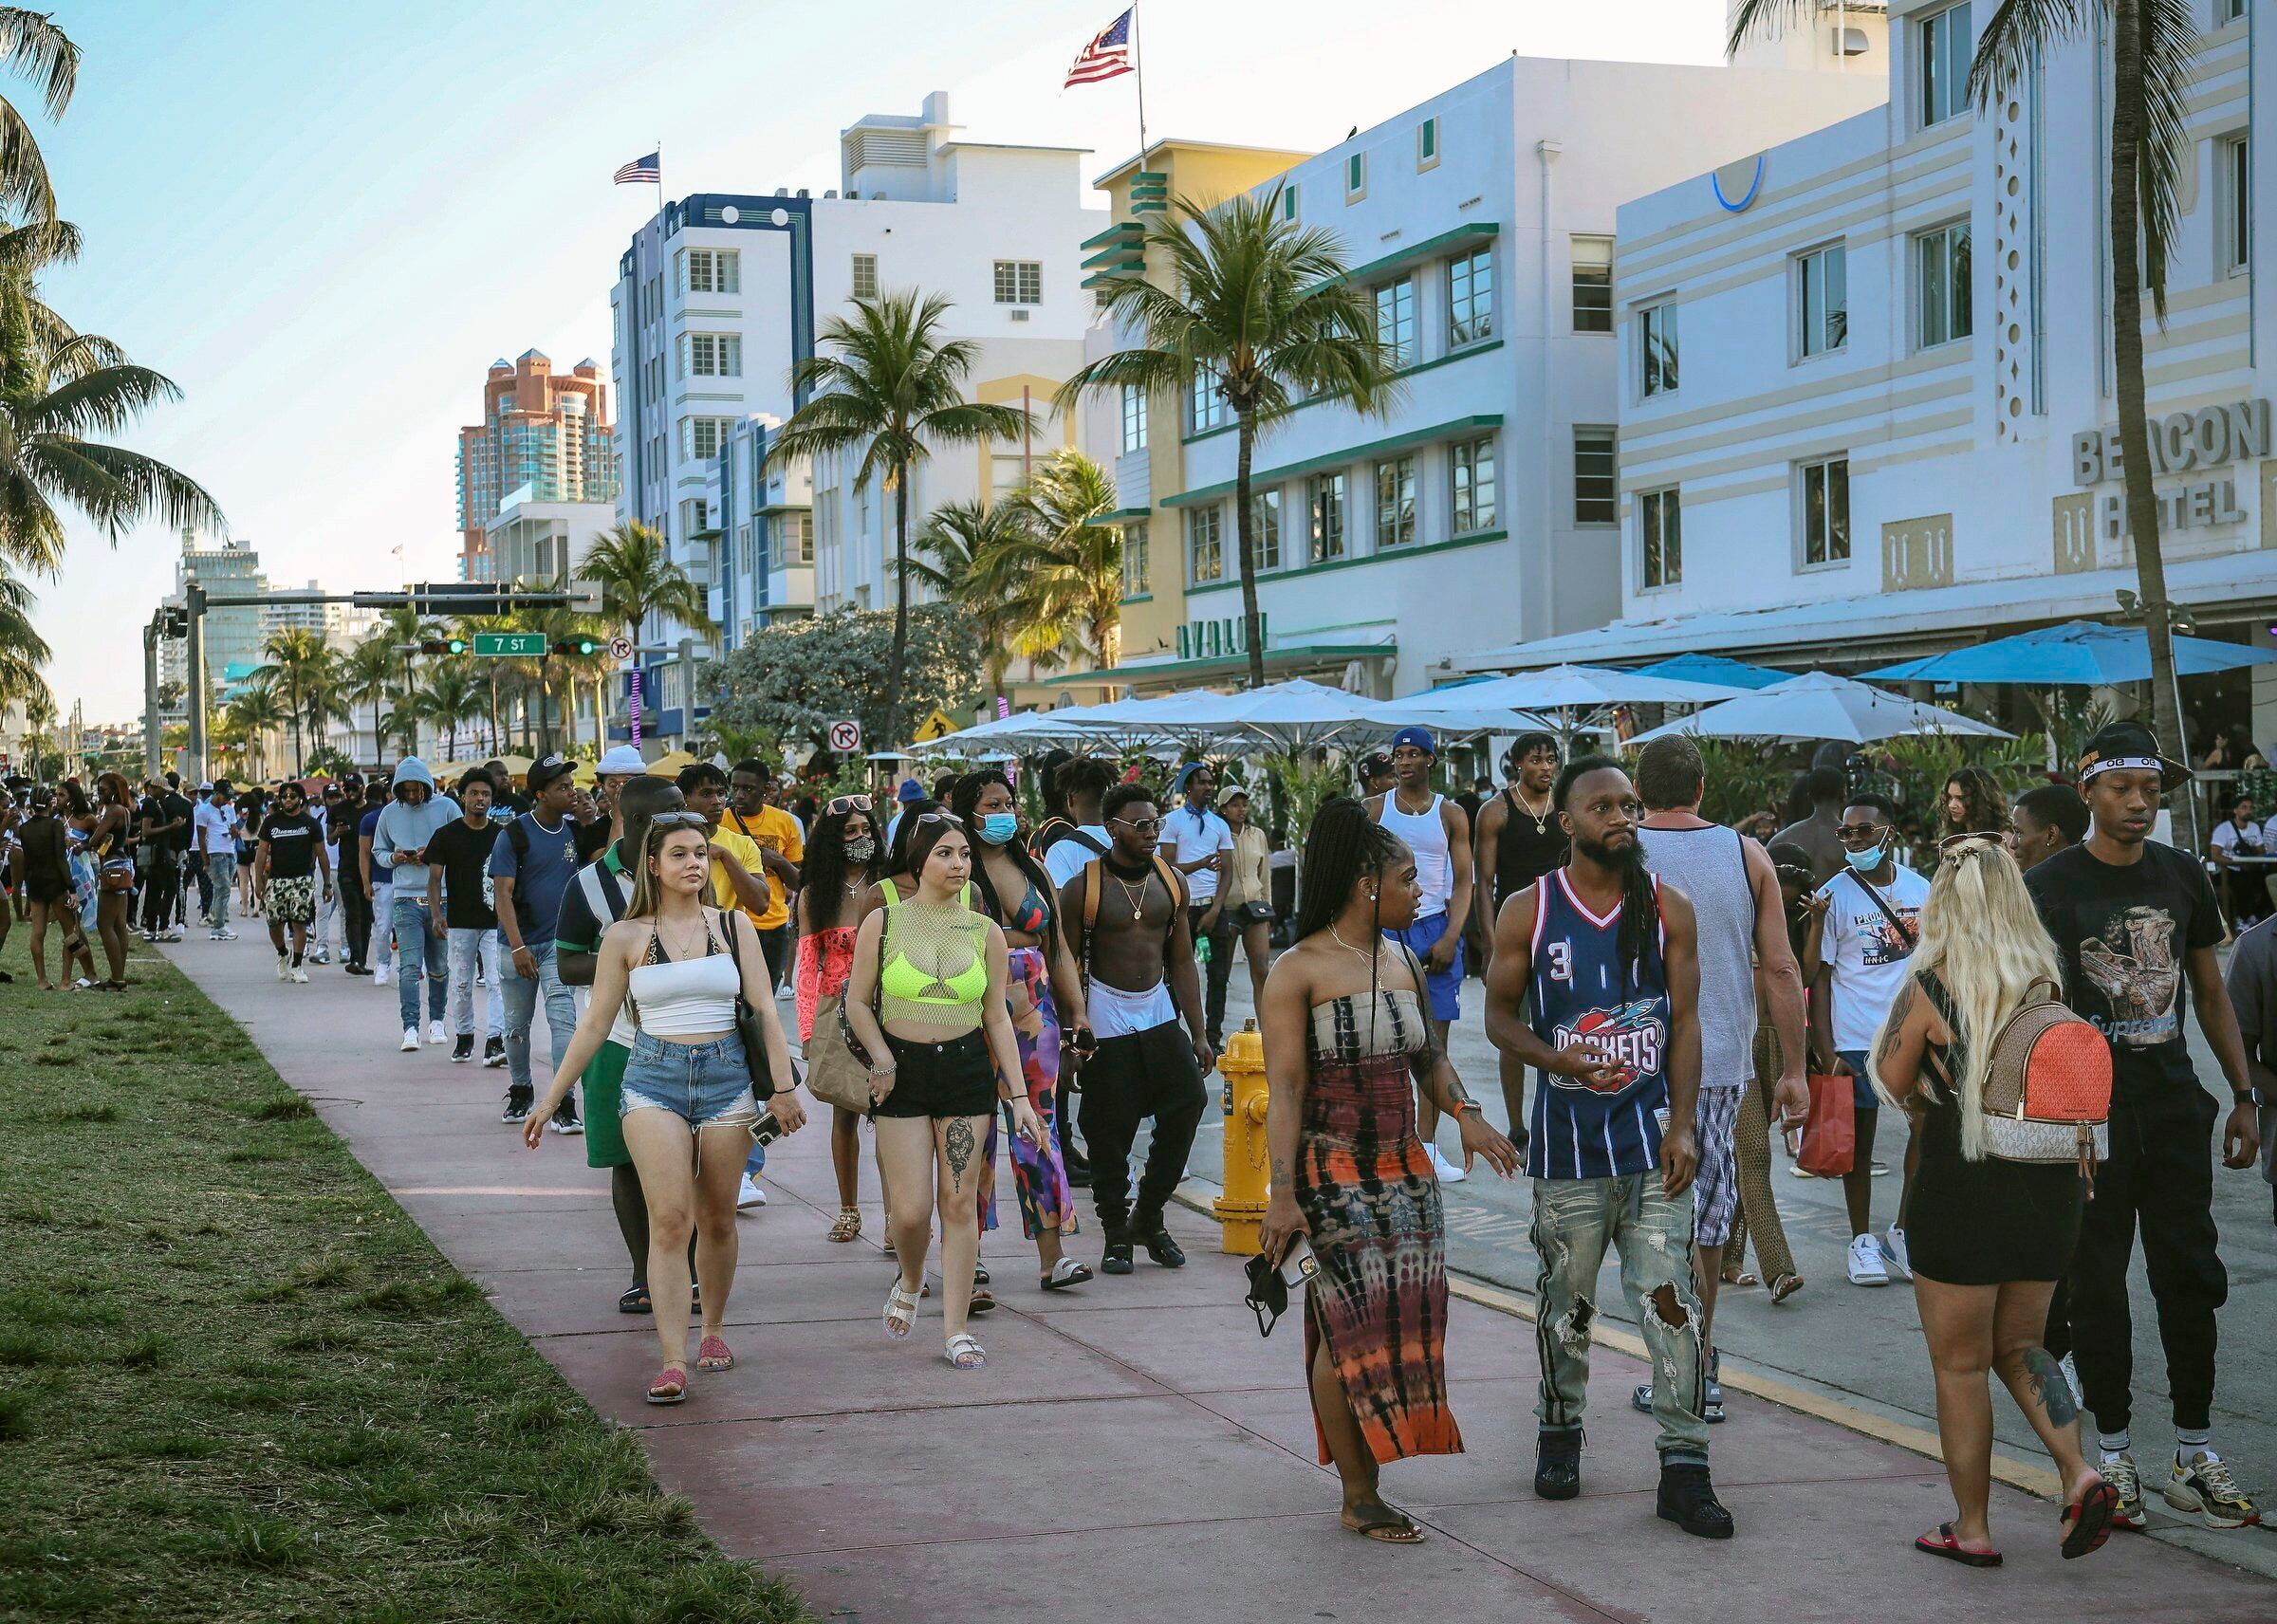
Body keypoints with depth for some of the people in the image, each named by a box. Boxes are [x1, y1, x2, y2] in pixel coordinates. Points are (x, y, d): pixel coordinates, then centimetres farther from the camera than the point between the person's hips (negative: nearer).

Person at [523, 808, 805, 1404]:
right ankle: (673, 1361, -16)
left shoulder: (733, 926, 7)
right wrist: (552, 1098, 7)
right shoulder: (626, 937, 4)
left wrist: (783, 1085, -1)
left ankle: (713, 1329, 30)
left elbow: (764, 1009, 6)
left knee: (716, 1220, 8)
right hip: (654, 1076, -2)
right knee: (670, 1217, -14)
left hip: (726, 1074, 2)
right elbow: (595, 1024, 8)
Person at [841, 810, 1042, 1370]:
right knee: (909, 1210, -6)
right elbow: (858, 1002, 5)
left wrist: (1019, 1096, 4)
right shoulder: (883, 922, -1)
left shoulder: (984, 932, 5)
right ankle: (910, 1281, 28)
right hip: (902, 1071, -1)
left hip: (968, 1071, 1)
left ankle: (956, 1329, 8)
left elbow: (997, 1016, 8)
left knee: (959, 1201, -1)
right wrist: (882, 1058, -10)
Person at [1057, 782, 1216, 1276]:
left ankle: (1149, 1216, 8)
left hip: (1159, 1012, 4)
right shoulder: (1083, 887, -8)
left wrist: (1199, 1033, 6)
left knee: (1189, 1101, -9)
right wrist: (1070, 1034, -9)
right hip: (1104, 1020, -4)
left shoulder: (1171, 880, 5)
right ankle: (1117, 1233, 13)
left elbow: (1182, 961, 9)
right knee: (1109, 1131, -3)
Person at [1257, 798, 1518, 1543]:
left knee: (1401, 1324, 4)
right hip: (1333, 1173, -7)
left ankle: (1364, 1485, 12)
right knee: (1355, 1323, -8)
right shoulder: (1298, 971, -8)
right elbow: (1285, 1089, -12)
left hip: (1405, 1171, 7)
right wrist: (1282, 1193, -19)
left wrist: (1464, 1112, 3)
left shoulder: (1403, 963, 13)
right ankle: (1360, 1498, 1)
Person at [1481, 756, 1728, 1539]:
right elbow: (1499, 1013, 6)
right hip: (1567, 1140, 0)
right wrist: (1555, 1058, -13)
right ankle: (1560, 1432, 30)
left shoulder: (1668, 908, 5)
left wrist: (1683, 1127, -4)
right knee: (1565, 1299, 10)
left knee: (1672, 1302, -6)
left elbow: (1685, 1023, 4)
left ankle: (1684, 1467, -2)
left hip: (1651, 1137, 0)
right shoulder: (1528, 911, 1)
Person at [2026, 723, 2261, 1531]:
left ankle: (2195, 1456, 14)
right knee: (2096, 1282, 3)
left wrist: (2243, 1094, 11)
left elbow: (2211, 991, 15)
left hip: (2173, 1094, 4)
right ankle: (2113, 1454, 14)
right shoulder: (2050, 886, -5)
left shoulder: (2181, 876, 8)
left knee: (2191, 1274, 5)